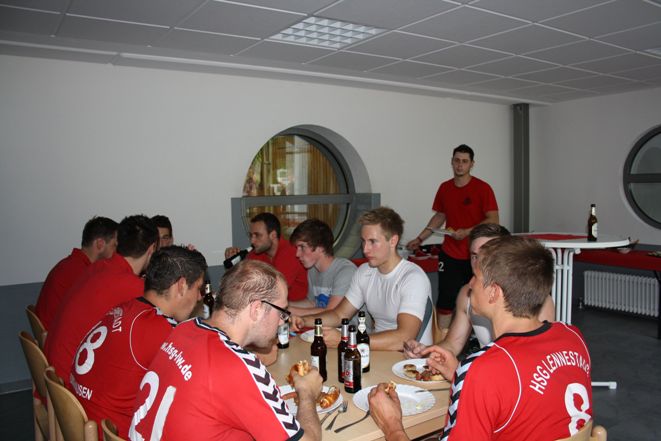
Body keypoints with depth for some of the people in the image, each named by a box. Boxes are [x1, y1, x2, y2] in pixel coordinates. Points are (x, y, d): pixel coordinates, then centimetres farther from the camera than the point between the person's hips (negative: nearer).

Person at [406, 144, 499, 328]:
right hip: (450, 254, 3)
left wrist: (467, 232, -22)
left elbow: (493, 220, -11)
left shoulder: (482, 188, -8)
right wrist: (420, 239, 13)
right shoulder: (445, 188, 6)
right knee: (445, 301, 1)